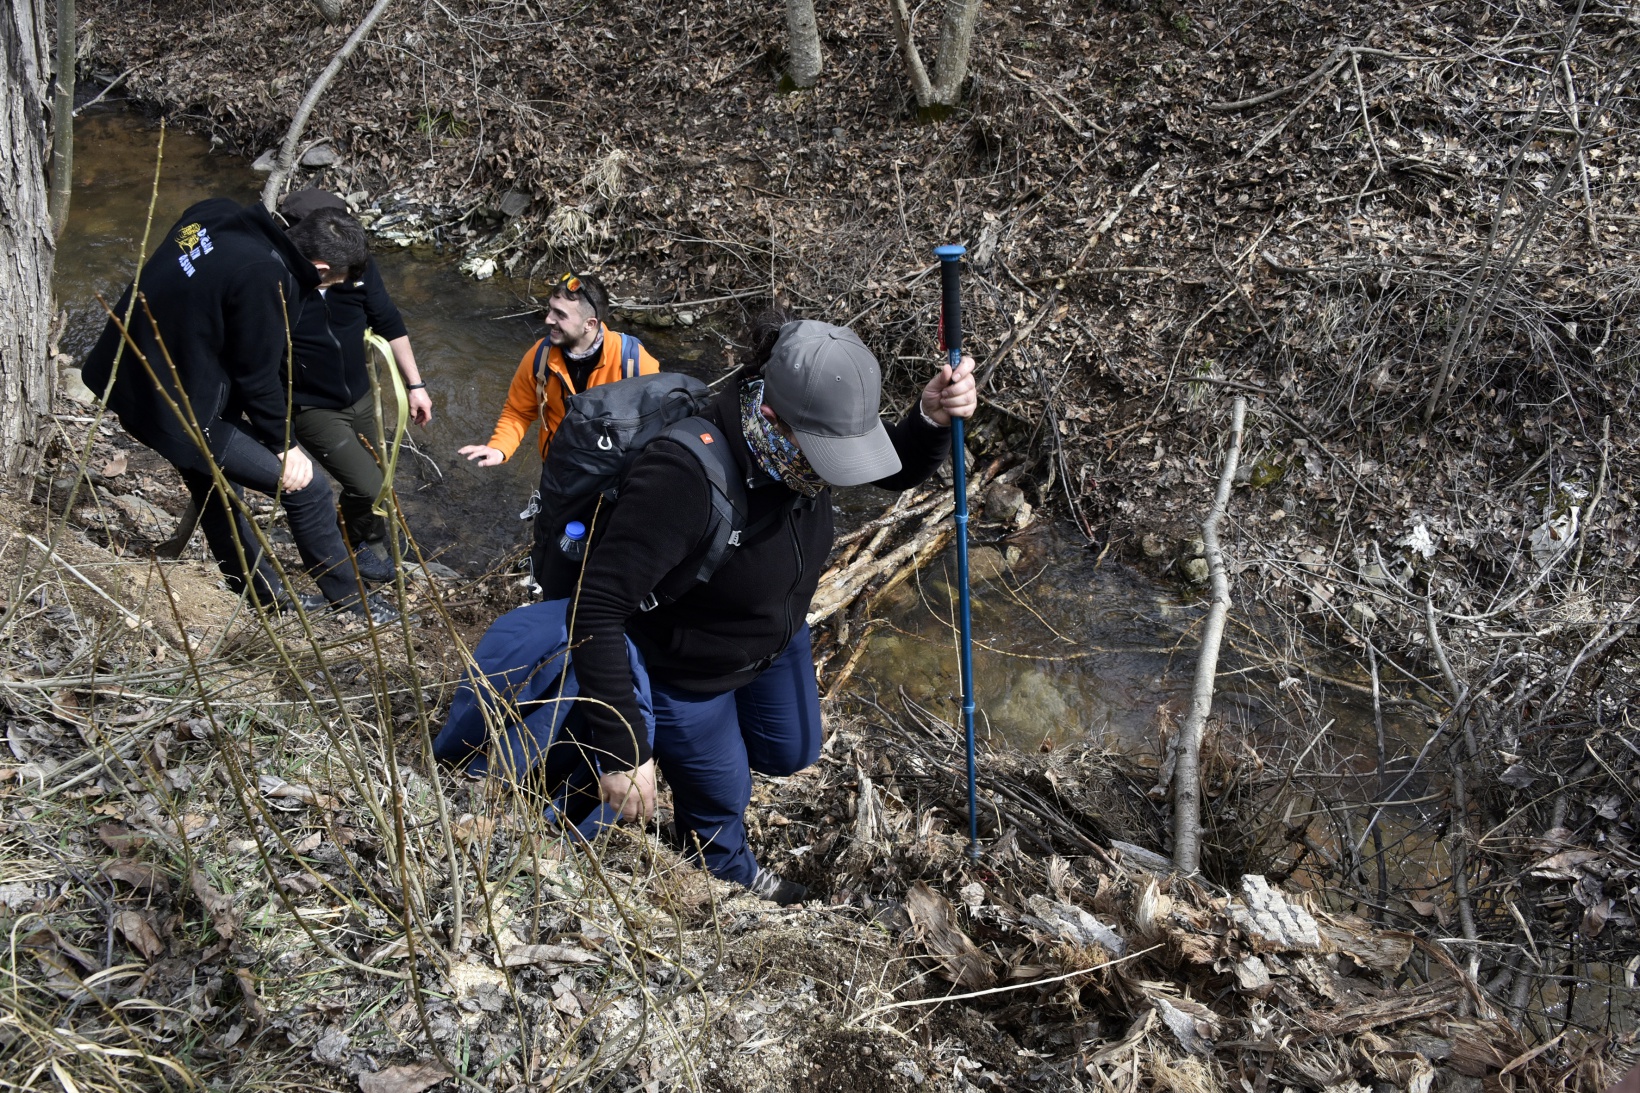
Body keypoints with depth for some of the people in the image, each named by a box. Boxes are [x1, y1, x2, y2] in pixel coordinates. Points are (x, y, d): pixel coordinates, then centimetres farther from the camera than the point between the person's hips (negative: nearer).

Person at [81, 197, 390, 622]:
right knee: (307, 488, 2)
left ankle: (267, 597, 45)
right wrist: (284, 444, -2)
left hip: (128, 377, 9)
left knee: (213, 491, 26)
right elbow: (257, 376, -17)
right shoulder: (264, 277, -26)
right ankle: (350, 602, 18)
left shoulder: (215, 216, -2)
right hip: (178, 407, -9)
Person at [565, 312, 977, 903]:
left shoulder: (806, 441, -22)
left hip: (778, 641, 6)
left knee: (791, 754, 27)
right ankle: (735, 880, 53)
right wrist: (622, 750, -38)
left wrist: (934, 417, -27)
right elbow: (597, 609, -40)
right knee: (721, 794, 19)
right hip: (686, 671, -6)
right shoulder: (683, 477, -43)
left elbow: (898, 470, -4)